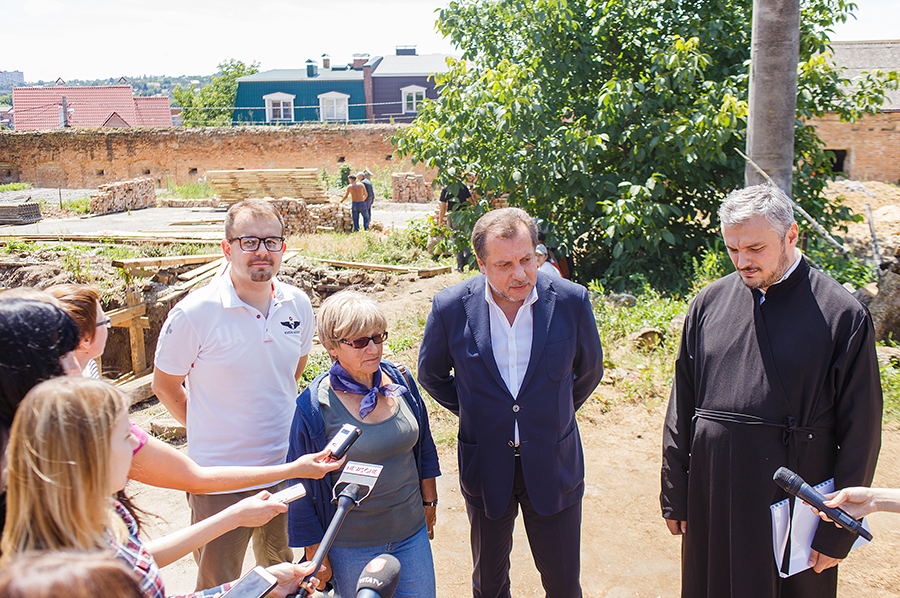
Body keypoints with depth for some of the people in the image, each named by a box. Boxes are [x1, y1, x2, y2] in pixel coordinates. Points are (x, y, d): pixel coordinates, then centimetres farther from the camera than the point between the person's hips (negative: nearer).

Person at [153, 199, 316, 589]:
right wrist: (210, 430, 2)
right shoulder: (194, 314, -17)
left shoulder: (297, 305, -3)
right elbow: (165, 386, -3)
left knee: (283, 575, 23)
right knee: (219, 586, 12)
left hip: (286, 469, 4)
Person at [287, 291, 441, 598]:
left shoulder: (399, 380, -4)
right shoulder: (314, 406, -17)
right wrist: (316, 558, -4)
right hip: (352, 547, -4)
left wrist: (429, 501, 16)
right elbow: (302, 490, -8)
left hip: (412, 533, 4)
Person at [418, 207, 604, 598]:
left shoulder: (571, 301, -13)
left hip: (553, 465, 0)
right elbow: (431, 375, 7)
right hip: (486, 467, 0)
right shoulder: (451, 307, -13)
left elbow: (589, 372, 6)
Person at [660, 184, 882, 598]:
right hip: (711, 498, 3)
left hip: (795, 502, -3)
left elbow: (860, 431, -7)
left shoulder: (842, 314, -9)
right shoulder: (709, 303, 1)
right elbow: (681, 408, 6)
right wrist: (674, 496, 6)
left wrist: (837, 531, -6)